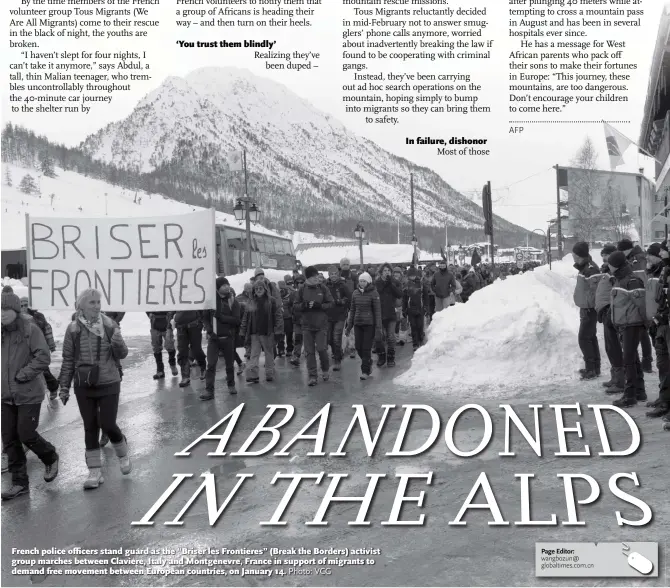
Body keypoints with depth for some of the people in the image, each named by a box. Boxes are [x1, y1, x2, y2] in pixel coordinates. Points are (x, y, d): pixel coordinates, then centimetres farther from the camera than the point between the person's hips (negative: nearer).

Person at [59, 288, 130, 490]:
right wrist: (64, 387, 4)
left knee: (107, 424, -4)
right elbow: (68, 360, 3)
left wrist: (118, 342, -23)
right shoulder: (73, 329, -4)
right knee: (90, 428, 7)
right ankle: (95, 472, 18)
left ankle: (123, 454, 26)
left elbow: (122, 355, -1)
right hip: (84, 386, 1)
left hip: (109, 384, -1)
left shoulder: (110, 326, -5)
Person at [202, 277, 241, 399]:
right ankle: (209, 390, -5)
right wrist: (209, 330, -8)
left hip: (228, 337, 0)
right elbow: (205, 317, 7)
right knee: (211, 364, -7)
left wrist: (221, 317, -17)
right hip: (213, 338, 0)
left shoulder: (233, 302, -1)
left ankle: (231, 385, 31)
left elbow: (237, 320, -10)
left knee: (230, 364, 11)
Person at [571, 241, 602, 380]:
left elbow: (596, 290, -25)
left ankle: (591, 368, -3)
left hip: (590, 310, -10)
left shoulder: (591, 270, -22)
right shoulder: (584, 268, 10)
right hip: (585, 308, 10)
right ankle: (595, 368, 25)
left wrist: (592, 307, -21)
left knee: (584, 338, -8)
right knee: (590, 337, 16)